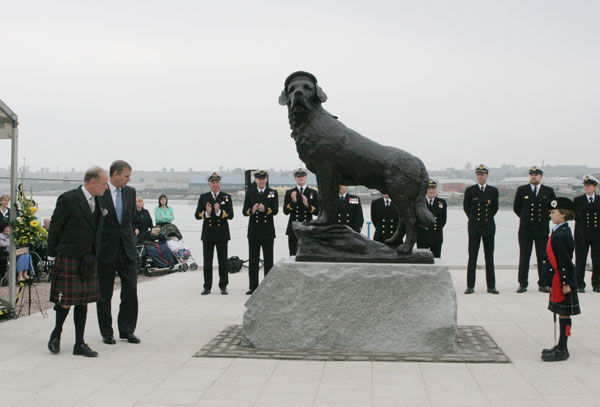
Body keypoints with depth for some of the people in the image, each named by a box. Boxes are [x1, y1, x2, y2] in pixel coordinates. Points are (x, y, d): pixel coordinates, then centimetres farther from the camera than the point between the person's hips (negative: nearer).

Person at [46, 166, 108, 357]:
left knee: (83, 301, 8)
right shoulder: (68, 199, -12)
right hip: (68, 258, -7)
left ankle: (79, 344, 14)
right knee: (65, 301, -1)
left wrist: (94, 256, 11)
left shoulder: (97, 202, 10)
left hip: (88, 260, 7)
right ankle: (56, 334, 24)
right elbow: (54, 227, -7)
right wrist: (52, 255, -4)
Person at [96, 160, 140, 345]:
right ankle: (107, 333, 16)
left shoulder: (130, 192, 7)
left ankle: (127, 330, 16)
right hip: (106, 250, -4)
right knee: (104, 294, 6)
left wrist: (129, 235, 12)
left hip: (127, 248, 4)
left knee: (130, 291, 3)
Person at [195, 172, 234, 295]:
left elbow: (230, 215, -6)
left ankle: (223, 286, 11)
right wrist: (206, 213, -21)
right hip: (207, 234, 1)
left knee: (223, 261, 3)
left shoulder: (227, 197, 4)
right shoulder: (203, 197, 7)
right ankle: (207, 287, 9)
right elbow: (197, 215, 0)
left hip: (222, 234, -1)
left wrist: (219, 212, -24)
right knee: (207, 262, 3)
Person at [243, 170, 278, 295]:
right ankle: (253, 287, 8)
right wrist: (252, 210, -23)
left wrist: (265, 209, -28)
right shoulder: (250, 193, 9)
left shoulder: (273, 193, 5)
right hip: (253, 232, 1)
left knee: (268, 260, 1)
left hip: (268, 232, -1)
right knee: (253, 260, 2)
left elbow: (275, 210, -7)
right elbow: (244, 211, 0)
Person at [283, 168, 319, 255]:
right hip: (293, 230, 0)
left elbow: (317, 211, 2)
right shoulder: (289, 193, 8)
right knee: (293, 256, 0)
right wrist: (293, 201, -16)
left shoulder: (313, 193, 8)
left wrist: (307, 205, -15)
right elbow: (286, 211, 0)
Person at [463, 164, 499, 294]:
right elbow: (466, 207, 11)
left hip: (488, 226, 1)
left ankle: (491, 286, 7)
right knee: (472, 257, -1)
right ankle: (470, 286, 3)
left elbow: (495, 208, 14)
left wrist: (487, 218, 12)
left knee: (489, 257, 3)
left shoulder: (493, 190, 7)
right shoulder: (470, 190, 3)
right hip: (474, 227, -1)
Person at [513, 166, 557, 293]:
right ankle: (523, 284, 6)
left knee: (543, 258, 3)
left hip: (542, 230, 0)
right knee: (524, 258, 1)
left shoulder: (548, 191, 6)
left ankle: (543, 284, 9)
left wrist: (546, 218, 8)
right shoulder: (521, 190, 5)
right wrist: (525, 218, 9)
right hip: (525, 230, 0)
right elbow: (516, 207, 11)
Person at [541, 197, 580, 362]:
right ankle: (561, 347, 24)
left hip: (563, 279, -10)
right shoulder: (558, 232, 12)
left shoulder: (563, 235, -19)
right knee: (561, 313, 15)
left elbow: (566, 261, -20)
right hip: (558, 279, 10)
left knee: (564, 314, -2)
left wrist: (566, 284, -19)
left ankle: (562, 351, 4)